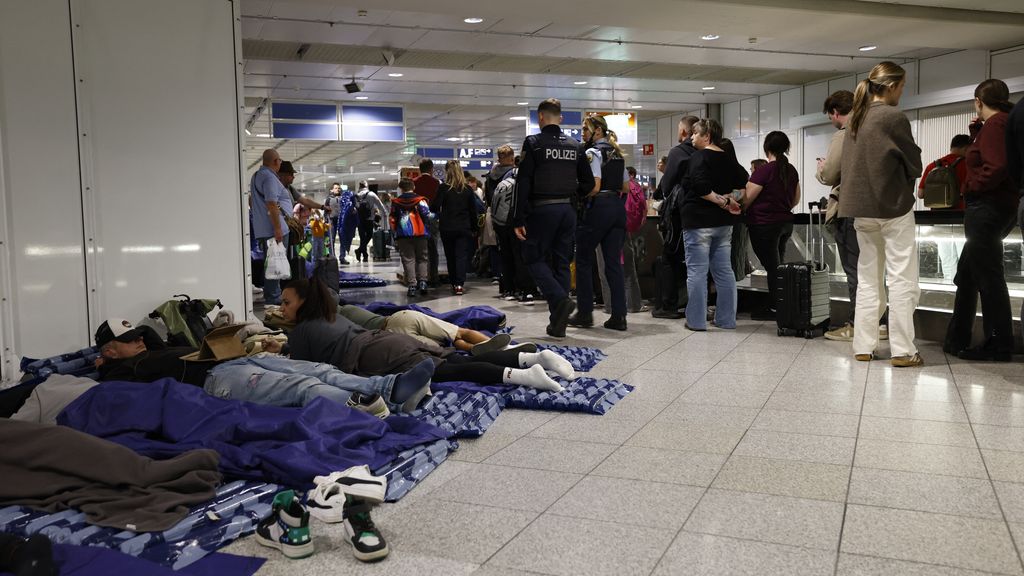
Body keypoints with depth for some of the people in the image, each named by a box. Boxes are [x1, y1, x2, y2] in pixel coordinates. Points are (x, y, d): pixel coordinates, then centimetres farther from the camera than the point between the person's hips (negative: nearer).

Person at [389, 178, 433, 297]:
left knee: (408, 260, 4)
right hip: (420, 234, -1)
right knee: (422, 258, 10)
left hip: (403, 235, 1)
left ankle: (412, 285, -2)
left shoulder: (396, 202, 6)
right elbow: (428, 215, -7)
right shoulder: (420, 200, -1)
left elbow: (393, 220, 8)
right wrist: (434, 215, 15)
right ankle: (422, 282, -4)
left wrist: (395, 234, 18)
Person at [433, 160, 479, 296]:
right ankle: (459, 284, -12)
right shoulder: (468, 188, 1)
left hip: (447, 228, -1)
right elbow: (473, 210, 4)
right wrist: (474, 228, 12)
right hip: (464, 227, 1)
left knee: (450, 256, 12)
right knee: (462, 255, 0)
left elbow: (434, 207, -9)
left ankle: (454, 283, 18)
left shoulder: (443, 188, -8)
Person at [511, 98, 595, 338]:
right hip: (567, 210, 5)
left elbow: (523, 183, -11)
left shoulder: (534, 143, -6)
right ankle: (558, 323, 11)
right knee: (562, 262, 9)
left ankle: (560, 299, -16)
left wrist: (518, 220, -10)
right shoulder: (575, 145, 9)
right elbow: (588, 182, 9)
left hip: (542, 210, -5)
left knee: (534, 258, 7)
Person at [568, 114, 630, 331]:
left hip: (598, 208, -7)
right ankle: (619, 316, 1)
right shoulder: (618, 154, 16)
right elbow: (626, 187, 18)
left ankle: (585, 313, 7)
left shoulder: (593, 153, -9)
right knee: (614, 262, 5)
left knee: (583, 260, 5)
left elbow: (594, 187, -18)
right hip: (618, 208, 7)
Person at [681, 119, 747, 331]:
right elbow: (743, 180, 11)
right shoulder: (728, 158, 11)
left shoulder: (700, 157, -10)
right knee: (724, 271, 10)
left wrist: (721, 201, -13)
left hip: (698, 221, -7)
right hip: (723, 222, 7)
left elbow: (700, 186, -23)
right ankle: (726, 319, 14)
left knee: (697, 271, -3)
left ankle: (696, 320, -1)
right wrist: (727, 198, 5)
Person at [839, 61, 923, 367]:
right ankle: (902, 351, -1)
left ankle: (863, 347, 11)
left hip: (861, 208, 7)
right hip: (893, 206, -7)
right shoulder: (894, 117, -11)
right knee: (902, 280, -2)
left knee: (867, 279, 11)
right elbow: (914, 164, -4)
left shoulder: (855, 119, 9)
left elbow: (846, 165, 13)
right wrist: (906, 183, 14)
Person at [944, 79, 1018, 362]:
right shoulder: (1007, 122, 18)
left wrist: (971, 186, -11)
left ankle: (999, 346, 3)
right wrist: (976, 132, 15)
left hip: (987, 208, -11)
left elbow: (995, 166, -25)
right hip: (1000, 207, 11)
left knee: (988, 277, -4)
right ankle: (957, 340, 21)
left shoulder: (995, 124, -13)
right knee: (966, 274, 15)